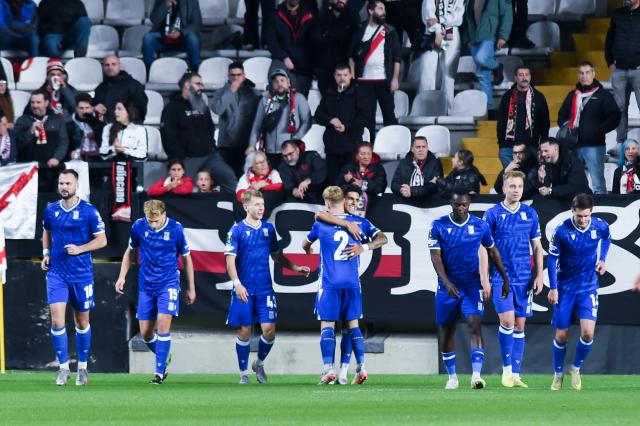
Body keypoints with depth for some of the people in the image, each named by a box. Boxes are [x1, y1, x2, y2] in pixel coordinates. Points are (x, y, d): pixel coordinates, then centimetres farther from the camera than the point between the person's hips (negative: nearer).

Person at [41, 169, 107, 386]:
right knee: (57, 321, -11)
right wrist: (46, 253, 7)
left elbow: (102, 240, -4)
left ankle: (82, 367, 26)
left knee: (82, 322, 10)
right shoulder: (51, 210, 4)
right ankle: (63, 368, -1)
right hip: (56, 273, 2)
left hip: (81, 274, -2)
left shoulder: (89, 211, -7)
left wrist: (80, 249, -18)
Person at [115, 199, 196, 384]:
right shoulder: (139, 227, -6)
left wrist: (191, 288, 6)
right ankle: (163, 359, 30)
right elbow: (130, 251, 12)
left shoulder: (176, 229, -11)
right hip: (146, 285, 3)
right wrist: (122, 277, 4)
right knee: (145, 333, 2)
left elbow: (186, 258, 2)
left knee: (163, 323, -19)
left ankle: (159, 372, -14)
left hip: (168, 284, -3)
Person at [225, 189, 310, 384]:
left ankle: (259, 363, 19)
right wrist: (237, 284, -19)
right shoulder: (237, 230, -4)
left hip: (265, 288, 3)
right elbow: (230, 259, -8)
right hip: (244, 289, -3)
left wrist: (296, 268, 9)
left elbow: (277, 256, 20)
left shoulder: (268, 228, 9)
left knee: (269, 329, -6)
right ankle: (243, 372, 14)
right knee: (244, 330, 1)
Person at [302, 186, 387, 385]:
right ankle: (361, 368, 3)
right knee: (353, 324, 11)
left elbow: (305, 245, 22)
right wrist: (364, 247, -5)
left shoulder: (321, 224, 4)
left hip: (329, 283, -2)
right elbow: (382, 239, 4)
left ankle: (328, 369, -13)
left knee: (327, 325, -2)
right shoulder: (360, 222, 7)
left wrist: (308, 251, 44)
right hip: (352, 282, 2)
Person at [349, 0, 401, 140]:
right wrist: (352, 77, -1)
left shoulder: (390, 31, 6)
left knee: (389, 113, 0)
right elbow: (352, 55, 9)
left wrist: (395, 79, -5)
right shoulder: (361, 31, 8)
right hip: (364, 80, 1)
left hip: (384, 79, -1)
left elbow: (397, 57, 3)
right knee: (366, 115, -1)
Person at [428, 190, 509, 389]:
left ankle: (476, 375, -26)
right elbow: (435, 256, -10)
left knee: (475, 326, -17)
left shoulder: (480, 226, 0)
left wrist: (505, 278, 15)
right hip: (448, 287, 1)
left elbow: (493, 251, 12)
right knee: (447, 331, 8)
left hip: (472, 285, -1)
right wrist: (446, 283, -23)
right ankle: (452, 377, 22)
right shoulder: (438, 226, -4)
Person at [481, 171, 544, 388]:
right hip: (500, 277, -3)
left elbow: (537, 247, 12)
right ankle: (506, 368, 1)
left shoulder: (530, 214, 7)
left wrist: (539, 276, 5)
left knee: (519, 326, 4)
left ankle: (515, 374, 9)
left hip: (524, 279, 3)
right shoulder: (492, 214, -2)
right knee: (507, 321, -15)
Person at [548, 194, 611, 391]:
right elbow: (552, 258, -5)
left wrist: (602, 259, 3)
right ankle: (558, 374, 25)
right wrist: (553, 288, -7)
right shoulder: (562, 231, -17)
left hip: (588, 288, 1)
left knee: (587, 333, -13)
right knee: (561, 336, 4)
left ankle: (576, 368, 13)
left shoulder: (600, 226, -10)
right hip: (565, 289, -1)